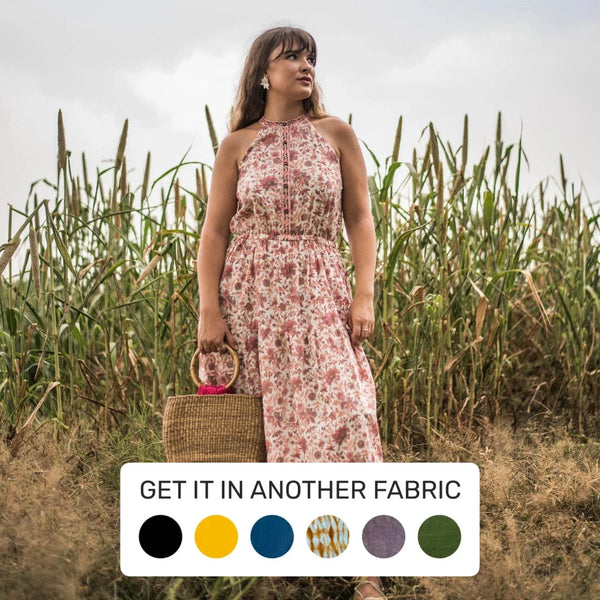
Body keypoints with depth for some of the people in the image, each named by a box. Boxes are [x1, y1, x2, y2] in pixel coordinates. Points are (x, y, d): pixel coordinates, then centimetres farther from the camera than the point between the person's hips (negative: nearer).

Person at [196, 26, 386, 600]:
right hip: (249, 292, 1)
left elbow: (360, 222, 7)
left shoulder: (337, 135, 8)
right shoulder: (237, 145, 7)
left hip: (319, 293, 0)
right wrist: (209, 310, -6)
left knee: (343, 411, -13)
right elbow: (214, 232, 5)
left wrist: (364, 296, -5)